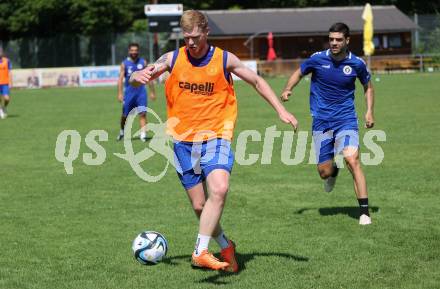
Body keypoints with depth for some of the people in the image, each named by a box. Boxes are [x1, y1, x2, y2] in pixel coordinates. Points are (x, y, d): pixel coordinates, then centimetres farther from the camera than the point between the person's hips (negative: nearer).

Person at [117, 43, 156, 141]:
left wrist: (152, 92, 7)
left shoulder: (143, 62, 4)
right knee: (125, 115, 9)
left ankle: (143, 134, -14)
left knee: (143, 113, -12)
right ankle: (122, 132, 32)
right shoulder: (124, 64, 0)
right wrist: (120, 93, -13)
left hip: (141, 91, 0)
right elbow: (120, 79, -4)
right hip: (129, 92, 0)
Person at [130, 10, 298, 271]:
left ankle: (201, 252, -23)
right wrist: (139, 77, -20)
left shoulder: (225, 60, -3)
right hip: (183, 141, 2)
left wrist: (281, 110, 3)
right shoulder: (173, 59, 0)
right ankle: (225, 246, 29)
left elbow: (257, 82, 10)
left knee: (219, 190, -27)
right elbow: (136, 79, 5)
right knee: (200, 206, 4)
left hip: (216, 137, -2)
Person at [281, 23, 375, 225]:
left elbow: (368, 86, 14)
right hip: (321, 122, 1)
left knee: (352, 159, -23)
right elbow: (299, 73, 13)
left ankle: (364, 212, -18)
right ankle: (333, 171, 43)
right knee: (324, 172, 1)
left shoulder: (357, 64, -3)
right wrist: (288, 89, -6)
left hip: (346, 119, -1)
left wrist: (369, 111, 2)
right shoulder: (317, 59, -5)